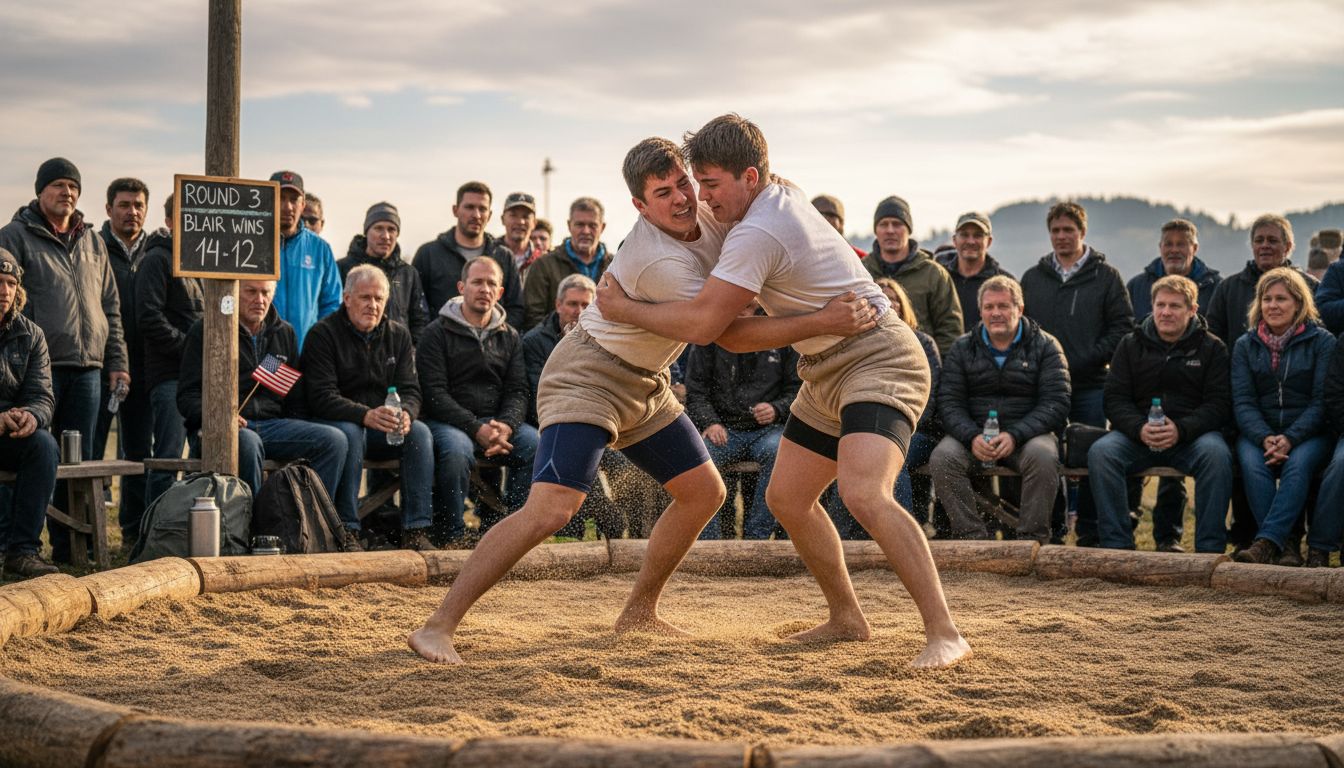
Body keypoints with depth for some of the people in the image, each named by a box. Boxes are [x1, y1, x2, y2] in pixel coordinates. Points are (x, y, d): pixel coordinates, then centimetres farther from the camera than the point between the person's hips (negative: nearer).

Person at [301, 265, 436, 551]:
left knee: (420, 432, -23)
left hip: (383, 430, 4)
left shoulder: (398, 334, 8)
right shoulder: (323, 334, -8)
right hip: (334, 422, -4)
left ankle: (416, 531, -26)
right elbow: (321, 397, -18)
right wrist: (366, 415, -34)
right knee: (350, 433, -36)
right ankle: (347, 530, -33)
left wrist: (405, 414, -25)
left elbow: (410, 390, 1)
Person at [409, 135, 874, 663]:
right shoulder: (660, 262, -30)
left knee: (704, 492, 12)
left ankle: (639, 612, 23)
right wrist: (825, 321, -35)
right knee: (551, 508, -24)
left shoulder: (707, 213, -4)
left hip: (644, 383, 10)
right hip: (588, 376, -10)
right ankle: (437, 627, -21)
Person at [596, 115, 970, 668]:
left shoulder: (758, 234, -22)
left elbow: (702, 324, -21)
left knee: (863, 494, -31)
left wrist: (623, 308, -8)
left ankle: (944, 633, -28)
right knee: (786, 499, 13)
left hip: (878, 361, -11)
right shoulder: (781, 194, 8)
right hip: (829, 373, 11)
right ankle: (846, 619, 27)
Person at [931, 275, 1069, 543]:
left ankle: (1032, 538, -25)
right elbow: (949, 402, 3)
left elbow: (1056, 403, -4)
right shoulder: (962, 348, 12)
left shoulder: (1045, 346, 6)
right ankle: (973, 536, -25)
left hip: (1027, 433, -2)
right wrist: (972, 437, -18)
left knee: (1043, 456, -35)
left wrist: (1014, 435, -19)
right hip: (974, 433, 2)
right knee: (942, 457, -28)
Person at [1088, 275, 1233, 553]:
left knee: (1217, 454, -35)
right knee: (1100, 452, -28)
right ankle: (1118, 545, -23)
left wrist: (1181, 430, -20)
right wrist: (1140, 429, -16)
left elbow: (1219, 403, -2)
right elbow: (1115, 398, 5)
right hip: (1137, 434, 2)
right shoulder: (1131, 345, 13)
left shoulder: (1212, 348, 7)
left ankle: (1210, 549, -27)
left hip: (1193, 434, -1)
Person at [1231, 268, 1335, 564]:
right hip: (1258, 432, 2)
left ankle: (1265, 542, -44)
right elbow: (1243, 402, 2)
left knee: (1298, 464, -35)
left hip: (1309, 434, -2)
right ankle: (1285, 548, -34)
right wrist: (1265, 438, -18)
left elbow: (1321, 401, -3)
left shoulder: (1322, 342, 4)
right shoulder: (1245, 345, 12)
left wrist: (1290, 439, -20)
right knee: (1251, 464, -31)